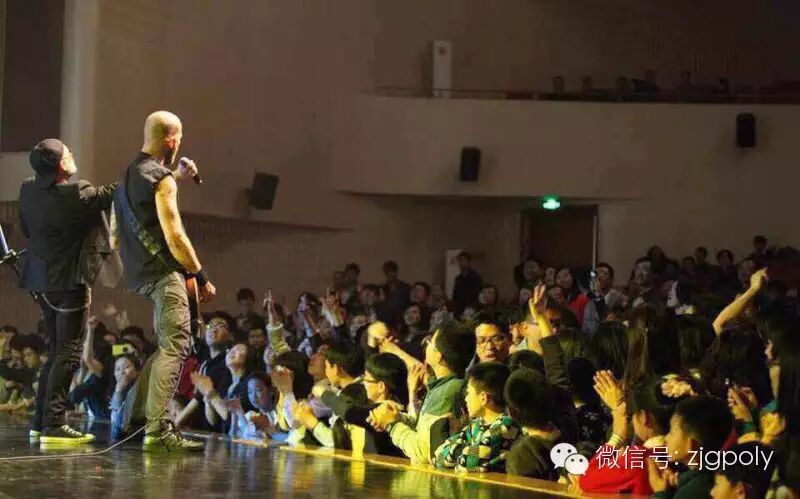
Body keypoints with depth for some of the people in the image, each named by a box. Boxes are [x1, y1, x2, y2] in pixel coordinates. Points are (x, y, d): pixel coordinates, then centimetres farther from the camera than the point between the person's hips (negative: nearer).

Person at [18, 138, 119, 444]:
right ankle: (53, 425, -9)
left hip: (41, 280, 8)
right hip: (68, 281, -8)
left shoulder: (28, 190, 1)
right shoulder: (75, 194, -21)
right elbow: (111, 194, -14)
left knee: (57, 351, 16)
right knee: (68, 353, -4)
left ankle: (41, 421, 18)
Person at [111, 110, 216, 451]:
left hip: (140, 274, 10)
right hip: (164, 273, -10)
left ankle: (139, 414, 20)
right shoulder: (161, 178, -11)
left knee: (168, 344, 20)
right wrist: (202, 278, -12)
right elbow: (174, 236, -16)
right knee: (175, 347, -14)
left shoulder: (129, 174, 17)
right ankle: (158, 431, -22)